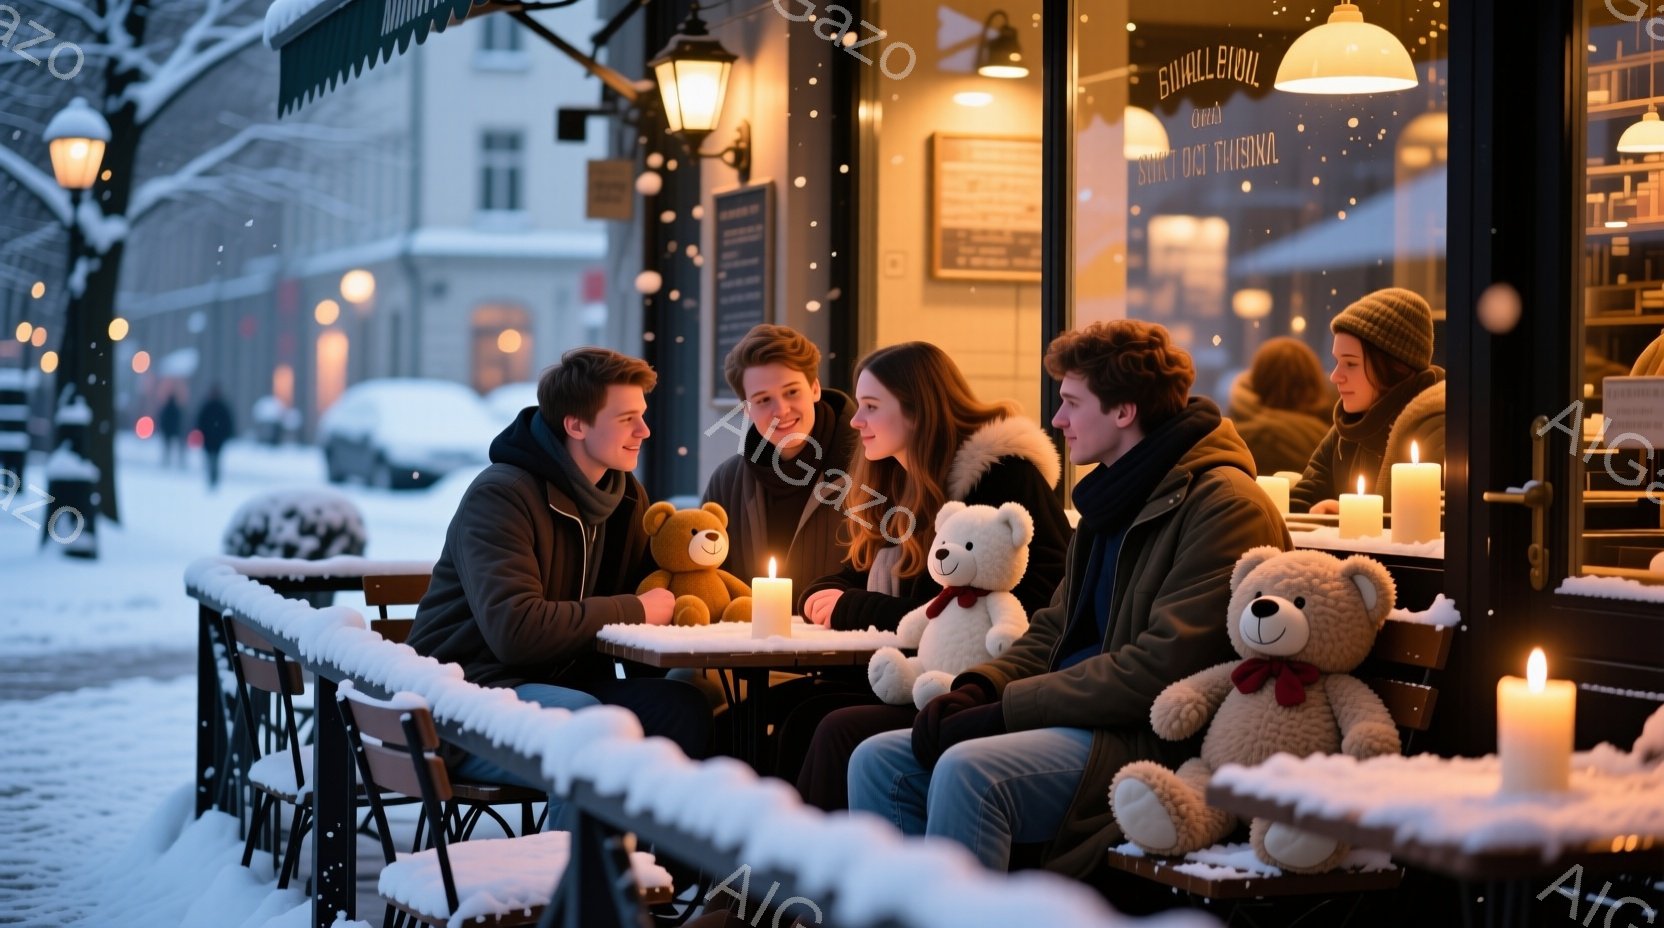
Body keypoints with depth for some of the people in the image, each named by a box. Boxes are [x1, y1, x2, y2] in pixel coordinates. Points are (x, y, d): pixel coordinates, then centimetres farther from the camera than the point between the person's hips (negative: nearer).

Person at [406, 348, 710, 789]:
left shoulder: (626, 496, 12)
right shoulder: (500, 496, -15)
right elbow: (515, 629, -26)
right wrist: (635, 612, -18)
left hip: (563, 683, 7)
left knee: (681, 705, -22)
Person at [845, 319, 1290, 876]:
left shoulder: (1224, 505, -13)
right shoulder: (1115, 497, 19)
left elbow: (1160, 670, -20)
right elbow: (1054, 630, 23)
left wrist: (1005, 708, -17)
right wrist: (978, 686, 1)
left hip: (1155, 743, -10)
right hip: (1081, 723, 10)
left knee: (968, 770, -31)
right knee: (879, 761, -2)